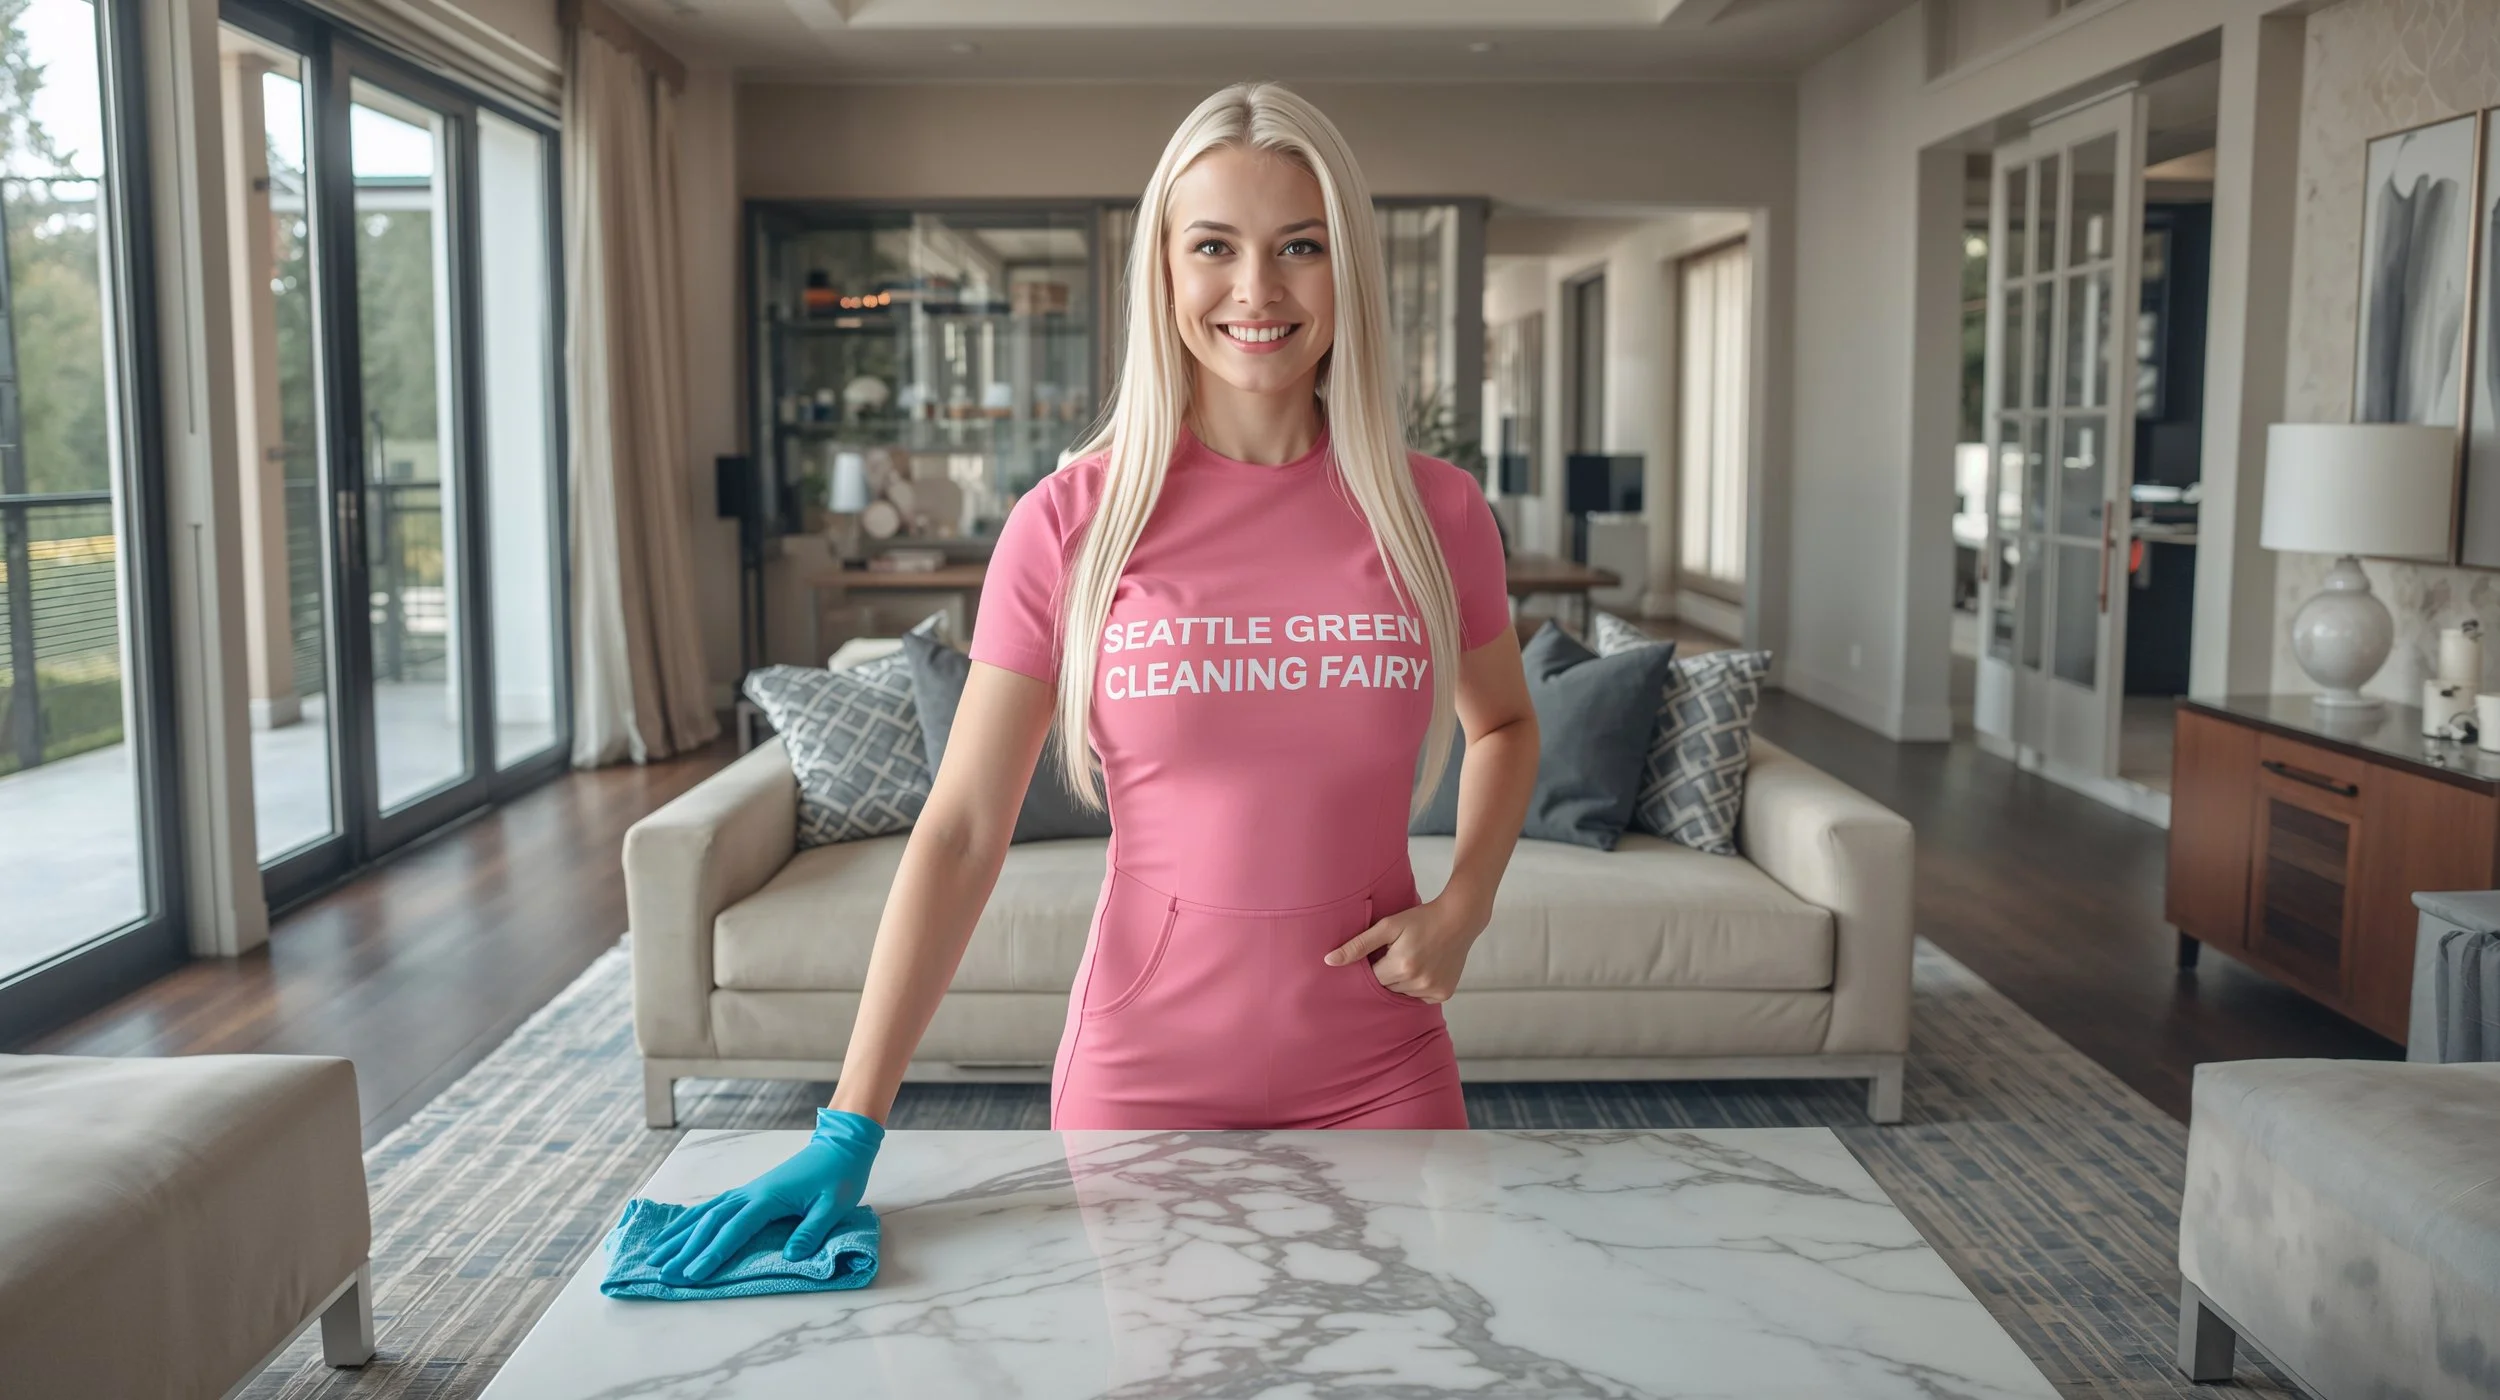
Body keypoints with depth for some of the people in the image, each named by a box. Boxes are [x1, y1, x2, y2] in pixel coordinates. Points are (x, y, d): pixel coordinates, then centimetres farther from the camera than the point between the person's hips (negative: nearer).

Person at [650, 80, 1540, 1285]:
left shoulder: (1434, 512, -3)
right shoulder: (1071, 522, -9)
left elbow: (1504, 724, 15)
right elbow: (961, 831, -10)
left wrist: (1463, 902, -3)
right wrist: (850, 1127, -15)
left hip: (1377, 1073, 2)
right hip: (1144, 1068, -1)